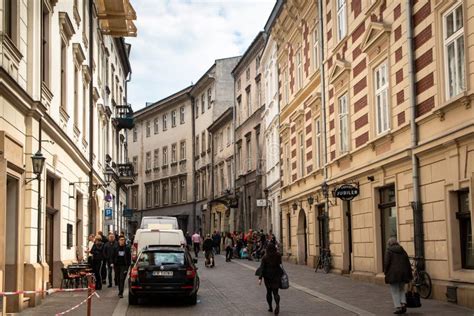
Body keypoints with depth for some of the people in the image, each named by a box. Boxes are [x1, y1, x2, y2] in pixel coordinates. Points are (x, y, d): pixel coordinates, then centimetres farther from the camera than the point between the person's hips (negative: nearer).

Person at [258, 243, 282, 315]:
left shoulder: (265, 257, -12)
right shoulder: (278, 255, -7)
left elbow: (262, 268, -16)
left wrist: (260, 278, -18)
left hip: (267, 276, -1)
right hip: (276, 276, 1)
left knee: (269, 292, 17)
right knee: (275, 292, 2)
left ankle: (270, 307, 21)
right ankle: (277, 305, -24)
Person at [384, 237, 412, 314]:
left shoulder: (388, 251, -5)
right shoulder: (402, 251, 10)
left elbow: (386, 263, -12)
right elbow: (408, 263, 10)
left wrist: (386, 273, -1)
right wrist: (409, 274, 14)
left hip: (393, 274, -5)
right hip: (403, 273, 5)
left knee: (395, 291, 2)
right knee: (401, 289, 18)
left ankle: (398, 307, -3)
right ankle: (403, 303, 1)